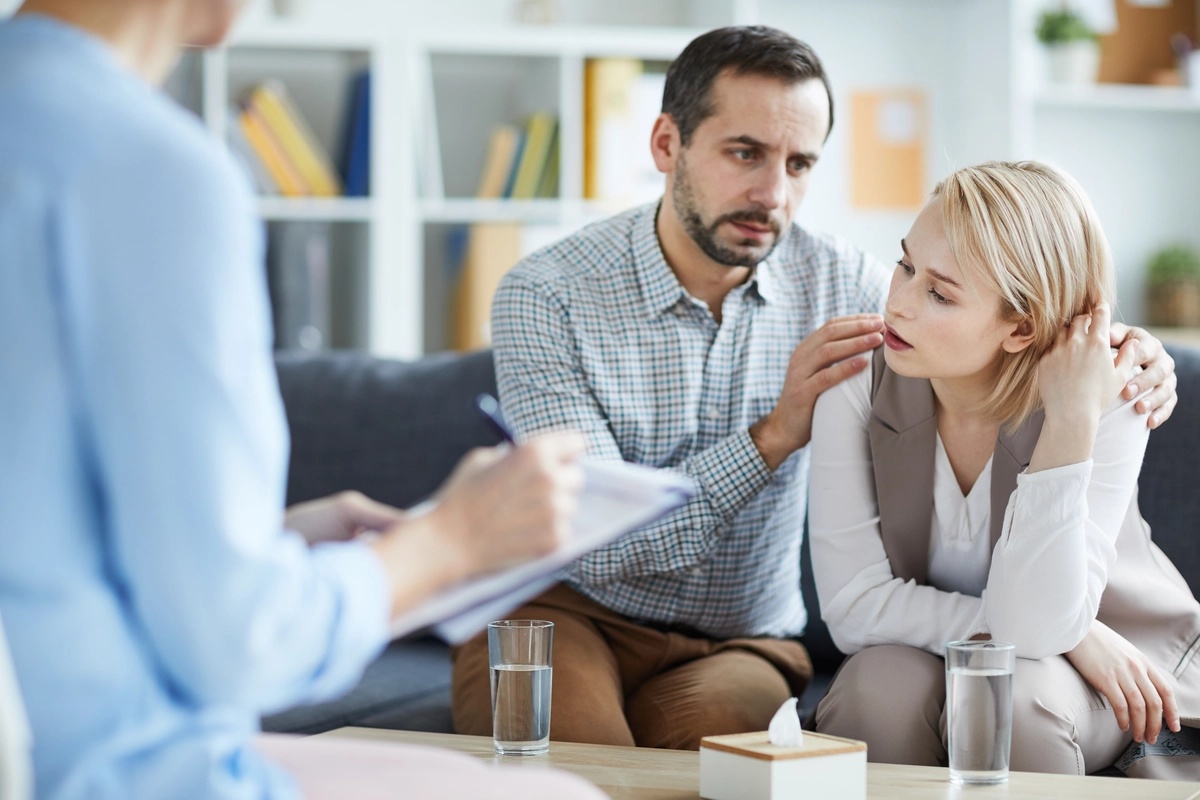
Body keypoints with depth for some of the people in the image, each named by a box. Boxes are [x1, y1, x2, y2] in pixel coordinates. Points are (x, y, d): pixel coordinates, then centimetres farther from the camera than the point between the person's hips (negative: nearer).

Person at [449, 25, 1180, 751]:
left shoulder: (835, 282, -3)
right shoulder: (545, 297, -14)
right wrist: (774, 435, -31)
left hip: (740, 641, 3)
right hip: (564, 613, -2)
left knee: (710, 731, -32)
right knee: (576, 751, -34)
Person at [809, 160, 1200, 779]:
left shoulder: (1106, 406, -23)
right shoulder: (857, 384, -17)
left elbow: (1035, 623, -31)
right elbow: (854, 605, -19)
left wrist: (1071, 422, -38)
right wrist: (1070, 634, -24)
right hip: (923, 654, 2)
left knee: (1003, 703, -34)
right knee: (878, 690, -32)